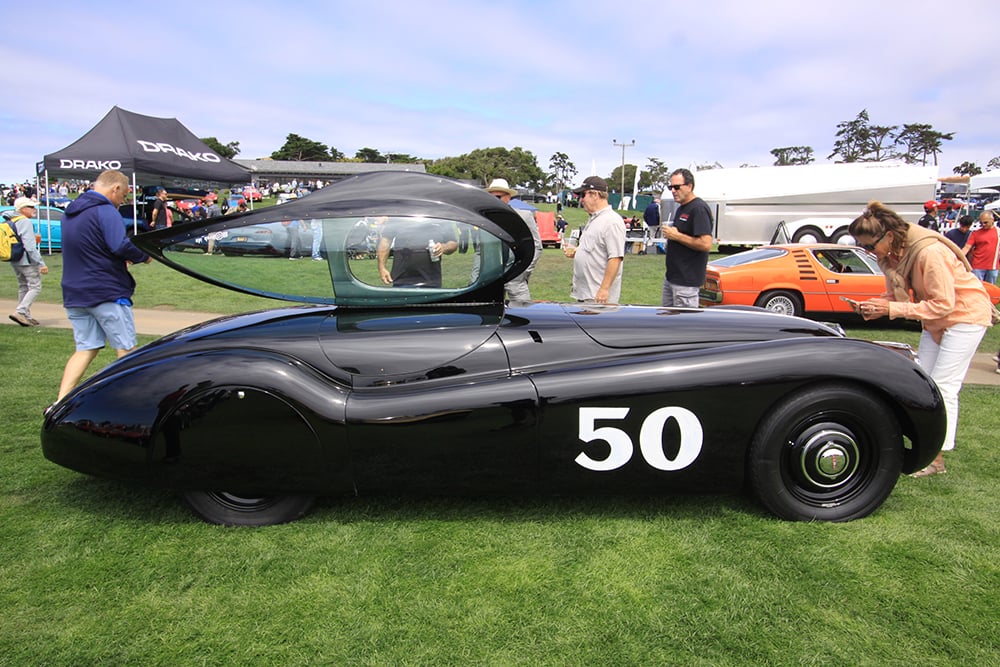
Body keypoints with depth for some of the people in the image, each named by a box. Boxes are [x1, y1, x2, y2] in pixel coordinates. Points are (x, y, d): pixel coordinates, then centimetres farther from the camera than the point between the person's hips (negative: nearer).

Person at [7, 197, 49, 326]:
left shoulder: (10, 222, 14)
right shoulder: (25, 222, -15)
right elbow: (30, 247, -21)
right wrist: (41, 263, -21)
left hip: (14, 261, 10)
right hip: (27, 261, -10)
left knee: (23, 287, 15)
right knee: (35, 287, -5)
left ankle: (25, 316, 18)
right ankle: (20, 312, -15)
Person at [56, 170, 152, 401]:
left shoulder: (71, 212, 16)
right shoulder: (105, 211, -13)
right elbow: (120, 246, -25)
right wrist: (144, 256, -7)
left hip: (74, 293, 8)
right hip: (107, 292, -8)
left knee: (85, 349, 10)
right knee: (126, 348, 4)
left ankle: (61, 401, 2)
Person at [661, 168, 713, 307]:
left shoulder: (699, 209, -16)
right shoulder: (681, 208, 15)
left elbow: (706, 244, -25)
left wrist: (676, 236, -19)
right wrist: (669, 235, 10)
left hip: (686, 280, -10)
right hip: (671, 277, 10)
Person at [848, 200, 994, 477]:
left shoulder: (929, 253, -32)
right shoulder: (892, 254, -8)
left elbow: (943, 304, -29)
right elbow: (896, 295, -1)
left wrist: (891, 309, -33)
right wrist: (875, 305, -22)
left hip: (966, 314, -8)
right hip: (935, 318, 8)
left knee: (943, 387, -8)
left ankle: (936, 459, -1)